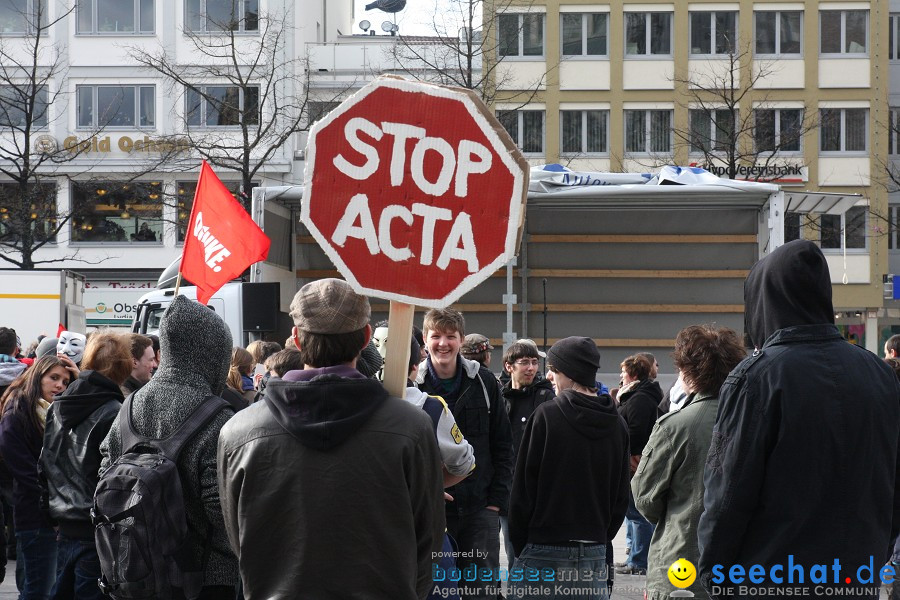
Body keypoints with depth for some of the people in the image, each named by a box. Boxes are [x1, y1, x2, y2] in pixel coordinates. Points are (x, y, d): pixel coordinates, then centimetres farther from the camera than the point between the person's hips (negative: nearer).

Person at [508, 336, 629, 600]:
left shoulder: (547, 415, -10)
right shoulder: (616, 423, 7)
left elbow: (523, 489, -8)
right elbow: (621, 496, 11)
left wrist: (520, 546, 1)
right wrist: (599, 538, 16)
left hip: (546, 551, -5)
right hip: (594, 554, 5)